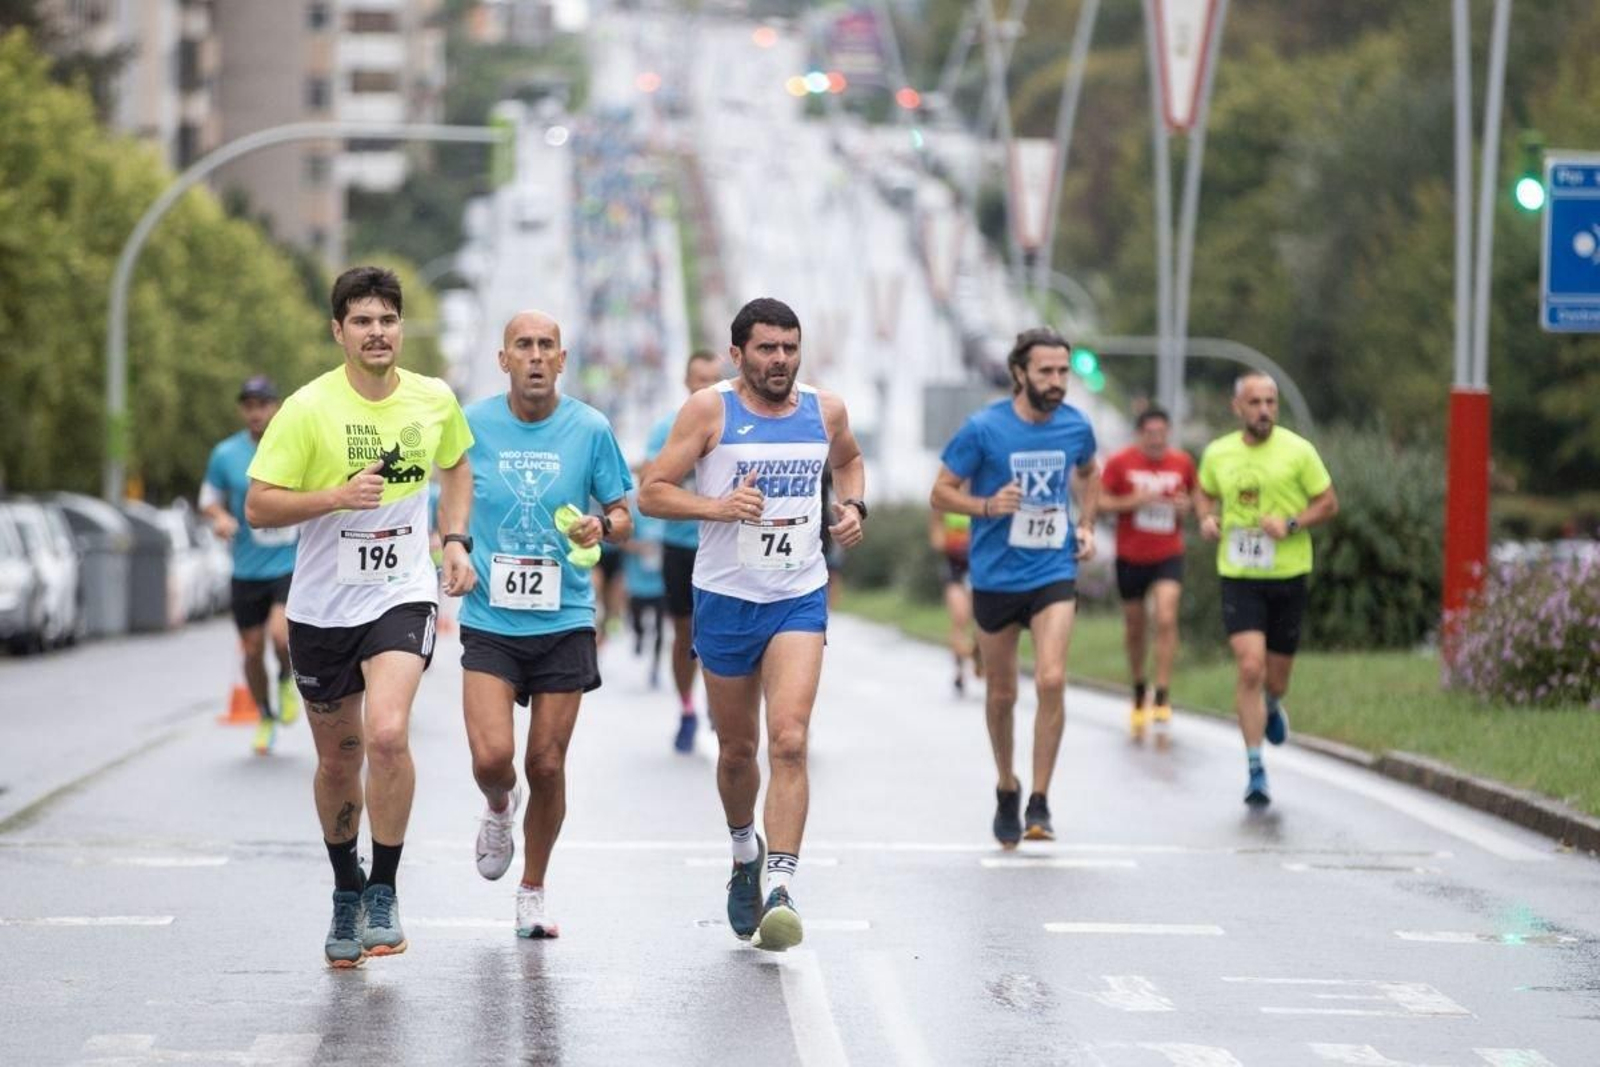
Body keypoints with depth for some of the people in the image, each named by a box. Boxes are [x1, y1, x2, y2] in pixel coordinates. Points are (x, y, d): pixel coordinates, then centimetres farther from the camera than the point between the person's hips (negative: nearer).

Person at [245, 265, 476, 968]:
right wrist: (338, 496, -25)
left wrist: (455, 540, 7)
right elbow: (258, 508, -11)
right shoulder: (308, 409, -10)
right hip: (322, 606, 0)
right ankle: (346, 890, 35)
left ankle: (384, 891, -7)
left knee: (387, 733, -23)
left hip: (403, 596, 0)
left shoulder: (435, 402, 0)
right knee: (337, 759, 11)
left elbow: (455, 467, 22)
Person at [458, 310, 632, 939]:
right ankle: (498, 810, 23)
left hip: (565, 622, 0)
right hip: (489, 621, 0)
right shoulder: (473, 425, -1)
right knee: (492, 757, -14)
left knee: (547, 765, 2)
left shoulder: (590, 429, -1)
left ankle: (532, 894, 21)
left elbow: (623, 520, 6)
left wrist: (602, 525, -15)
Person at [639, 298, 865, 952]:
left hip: (800, 601, 1)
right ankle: (745, 851, 41)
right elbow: (652, 493, -7)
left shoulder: (825, 411, 3)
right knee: (737, 749, 12)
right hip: (725, 599, -1)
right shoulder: (710, 410, -7)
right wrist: (716, 506, -23)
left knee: (789, 741, -17)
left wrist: (853, 507, 6)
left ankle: (779, 886, -20)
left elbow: (848, 461, 26)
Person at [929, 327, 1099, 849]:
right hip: (995, 576, -1)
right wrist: (986, 506, -22)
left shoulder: (1076, 427, 0)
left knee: (1051, 680, -17)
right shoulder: (983, 429, -10)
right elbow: (941, 492, -4)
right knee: (1001, 694, 10)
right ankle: (1007, 789, 33)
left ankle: (1039, 803, -8)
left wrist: (1085, 524, 10)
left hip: (1054, 575, 1)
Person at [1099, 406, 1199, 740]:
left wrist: (1186, 506, -6)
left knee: (1166, 619, -18)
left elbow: (1194, 497, 17)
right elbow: (1101, 500, -5)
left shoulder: (1182, 462, 3)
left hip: (1169, 556, 0)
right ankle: (1139, 696, 29)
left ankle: (1162, 697, -16)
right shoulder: (1120, 462, -4)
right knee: (1134, 627, 10)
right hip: (1130, 557, 0)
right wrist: (1134, 501, -19)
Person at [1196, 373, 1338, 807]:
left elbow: (1329, 503, 1)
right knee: (1250, 668, -16)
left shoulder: (1298, 450, -5)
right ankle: (1256, 771, -9)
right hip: (1238, 576, 0)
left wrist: (1291, 524, -16)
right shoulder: (1217, 453, 3)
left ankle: (1272, 707, 49)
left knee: (1276, 677, 9)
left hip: (1288, 575, 0)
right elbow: (1206, 493, 21)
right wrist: (1207, 518, -1)